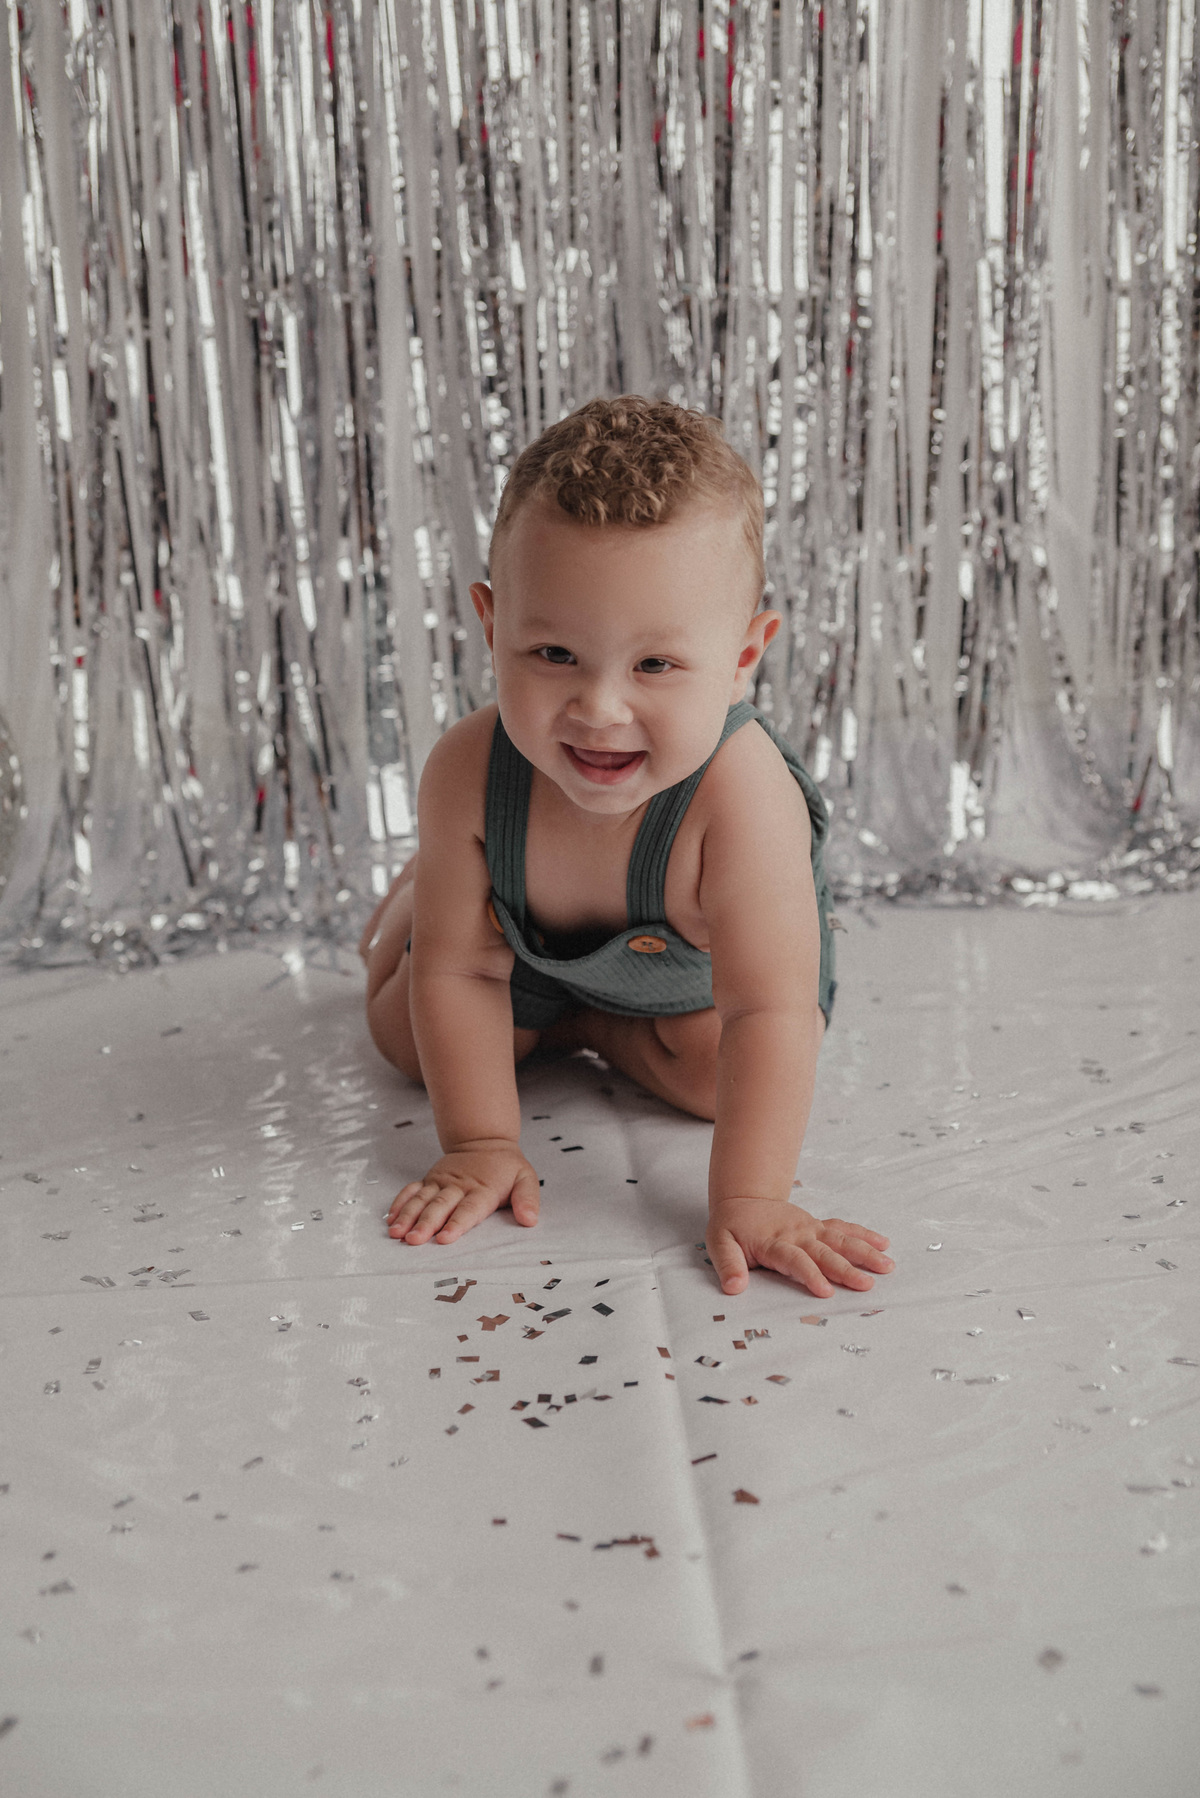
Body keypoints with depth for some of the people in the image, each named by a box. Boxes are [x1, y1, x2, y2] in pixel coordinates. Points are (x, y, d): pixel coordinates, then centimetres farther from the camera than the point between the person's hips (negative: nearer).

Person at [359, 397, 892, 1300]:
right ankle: (425, 885, 36)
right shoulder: (467, 772, -37)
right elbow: (460, 973, -26)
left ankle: (593, 1028, 12)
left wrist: (748, 1201, -48)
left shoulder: (742, 797, -48)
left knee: (714, 1077, -18)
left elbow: (767, 1015, -44)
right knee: (407, 1034, 7)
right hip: (521, 937, 2)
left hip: (687, 968, -1)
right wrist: (482, 1144, -27)